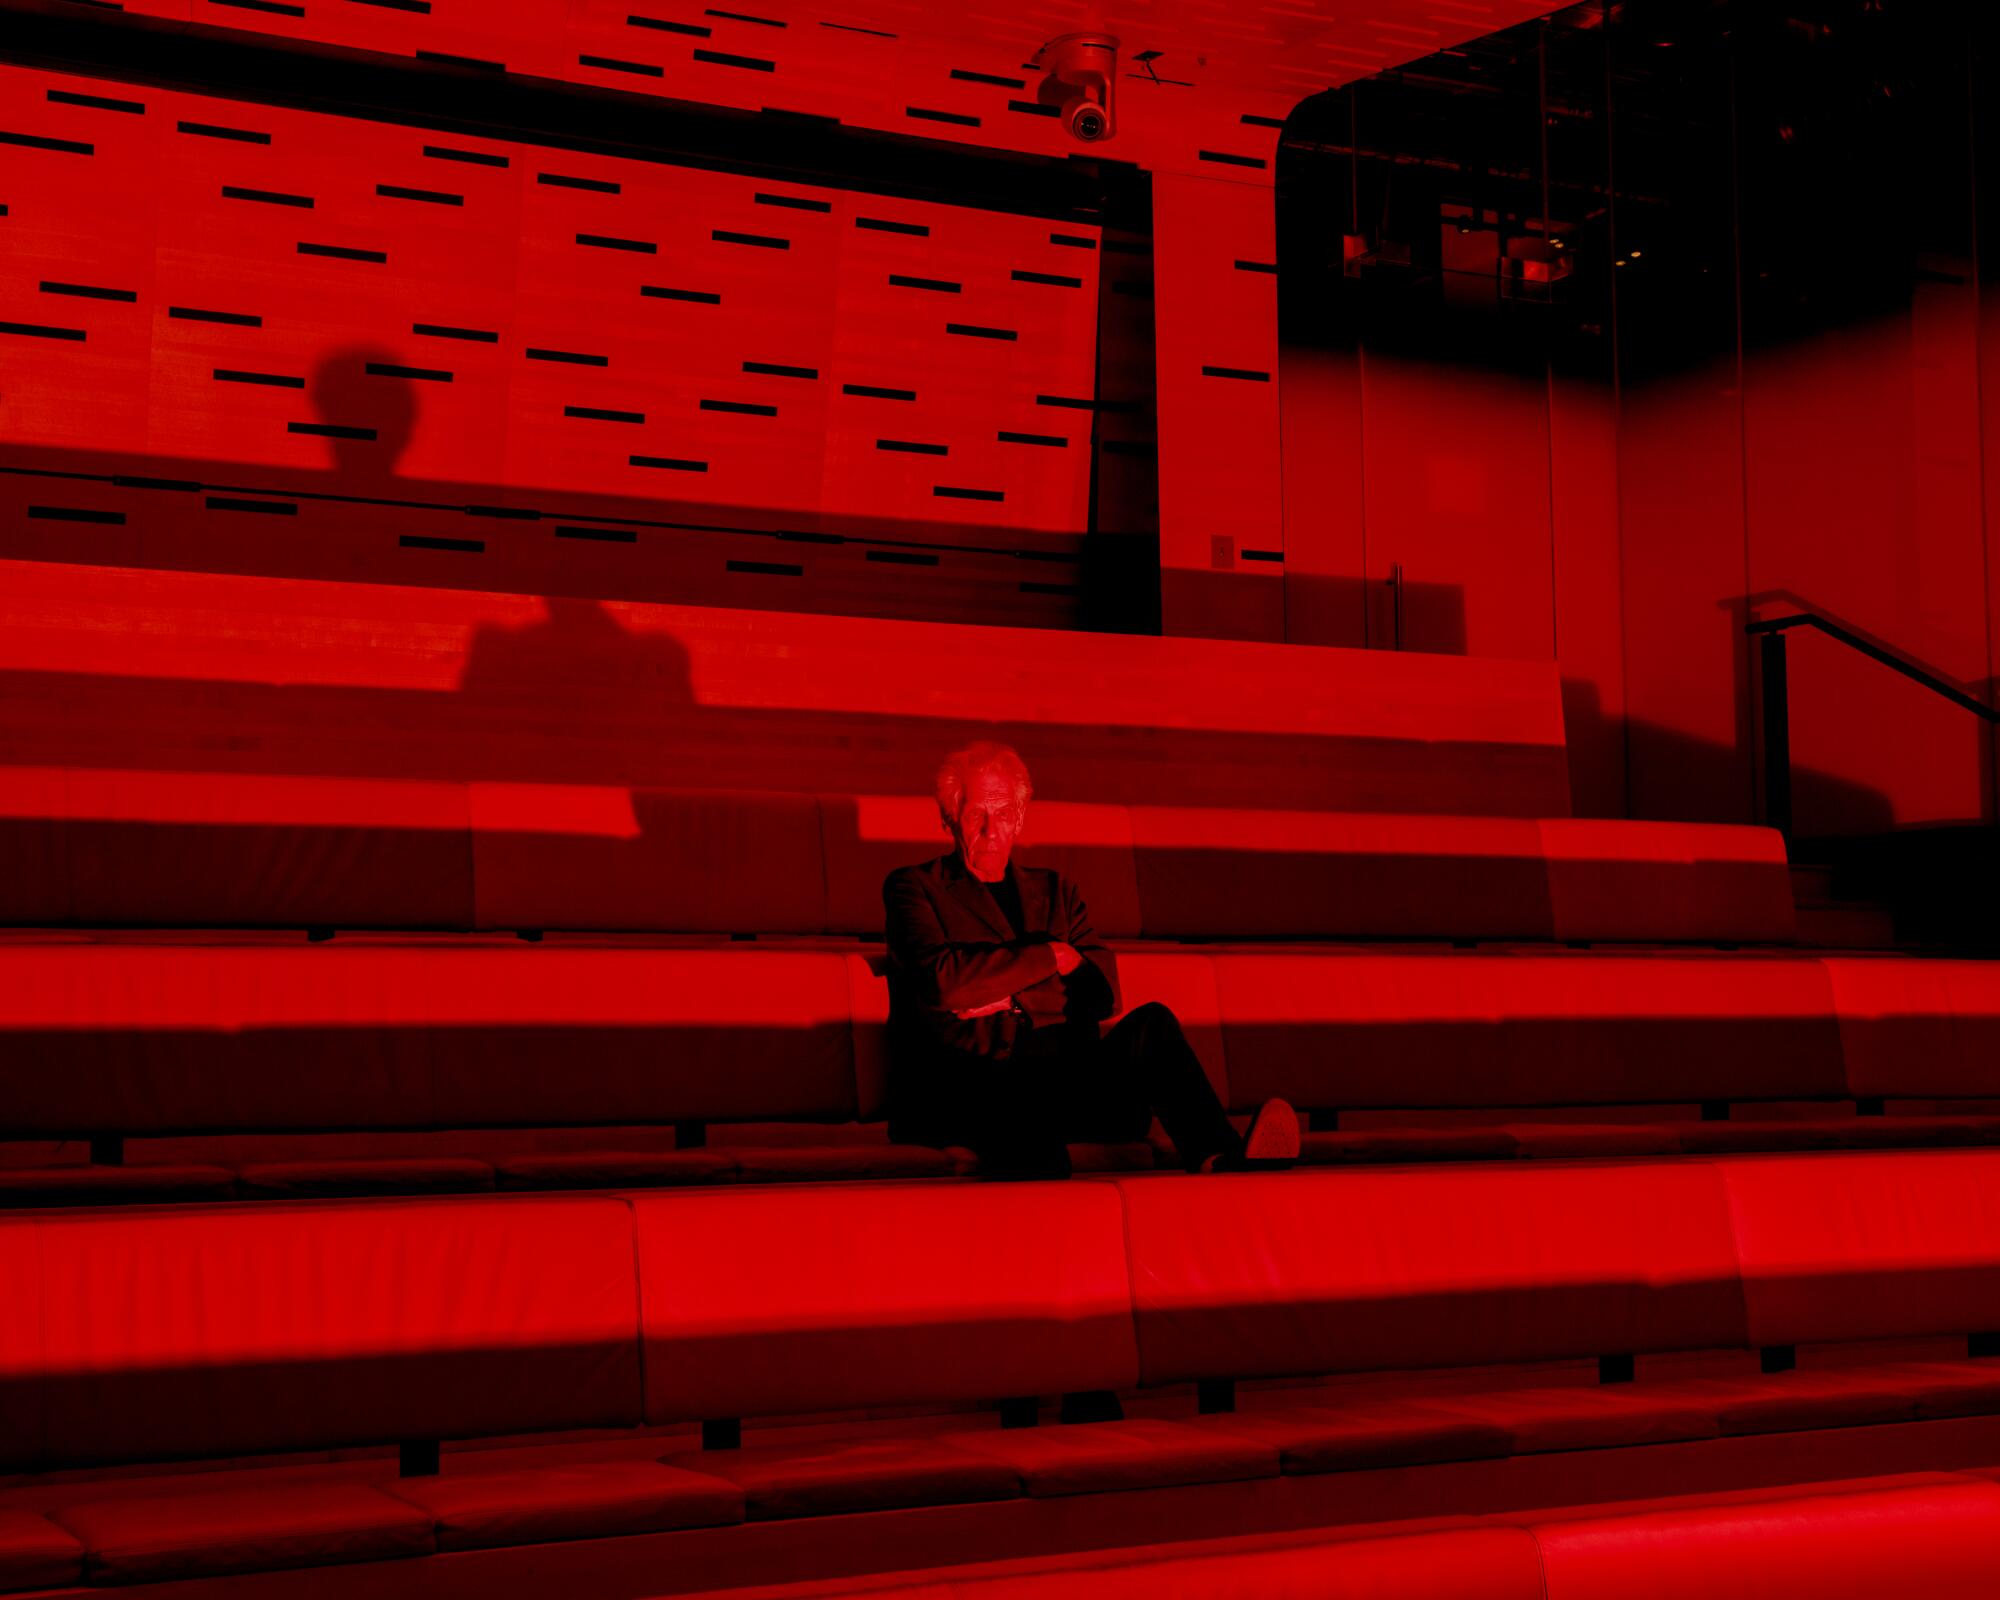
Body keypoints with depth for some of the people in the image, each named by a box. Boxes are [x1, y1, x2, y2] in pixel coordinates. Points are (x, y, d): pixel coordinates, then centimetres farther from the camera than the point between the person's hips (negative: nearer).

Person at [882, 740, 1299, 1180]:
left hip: (1059, 1078, 3)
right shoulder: (914, 887, 15)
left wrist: (1014, 999, -4)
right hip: (960, 1087, -3)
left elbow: (1102, 989, 13)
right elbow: (944, 982, -6)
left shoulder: (1054, 890, 28)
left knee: (1149, 1024, -29)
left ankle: (1223, 1159, -51)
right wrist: (1050, 958, 2)